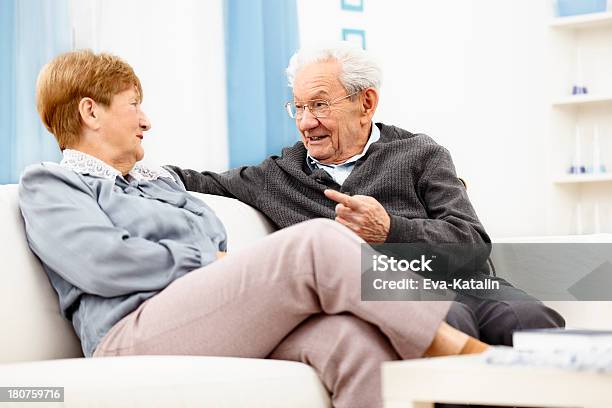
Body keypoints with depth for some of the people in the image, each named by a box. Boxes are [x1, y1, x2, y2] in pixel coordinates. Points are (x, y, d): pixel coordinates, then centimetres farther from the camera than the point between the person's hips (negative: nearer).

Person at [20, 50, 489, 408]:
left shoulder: (161, 180, 37)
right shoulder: (48, 184, 13)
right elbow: (103, 265, -6)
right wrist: (208, 261, 2)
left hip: (228, 321, 7)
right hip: (135, 334, -7)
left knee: (354, 337, -29)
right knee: (317, 242, -27)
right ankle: (459, 350, -24)